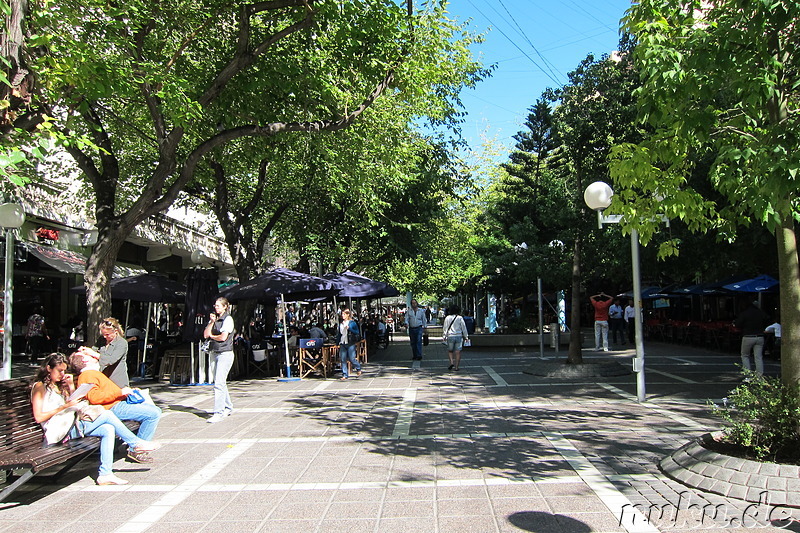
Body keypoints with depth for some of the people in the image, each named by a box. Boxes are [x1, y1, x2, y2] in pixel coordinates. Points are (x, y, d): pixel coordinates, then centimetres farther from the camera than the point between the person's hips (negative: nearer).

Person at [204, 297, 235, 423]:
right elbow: (205, 335, 5)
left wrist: (212, 336, 1)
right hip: (215, 353, 8)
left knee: (219, 383, -14)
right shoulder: (214, 319, 15)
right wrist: (211, 322, -5)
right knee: (221, 383, 15)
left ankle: (218, 413, -14)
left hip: (225, 354, -8)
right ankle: (228, 407, 28)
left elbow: (223, 337, -15)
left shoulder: (228, 319, -7)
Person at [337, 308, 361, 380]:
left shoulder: (352, 323, -2)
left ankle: (358, 368, 24)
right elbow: (339, 334, 19)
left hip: (350, 343, -5)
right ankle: (344, 375, 7)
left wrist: (349, 328, -18)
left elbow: (357, 332, -6)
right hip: (342, 344, 5)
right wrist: (337, 343, 15)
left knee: (351, 359, -4)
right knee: (343, 360, 1)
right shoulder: (341, 324, 13)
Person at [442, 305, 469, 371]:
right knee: (458, 352, 2)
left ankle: (451, 362, -5)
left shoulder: (447, 318, 2)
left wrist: (445, 336, 11)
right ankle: (456, 367, 2)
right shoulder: (460, 318, -1)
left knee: (450, 351, 15)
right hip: (459, 336, 0)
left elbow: (445, 328, 4)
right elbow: (464, 327, 1)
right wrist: (466, 336, 8)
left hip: (450, 336, 0)